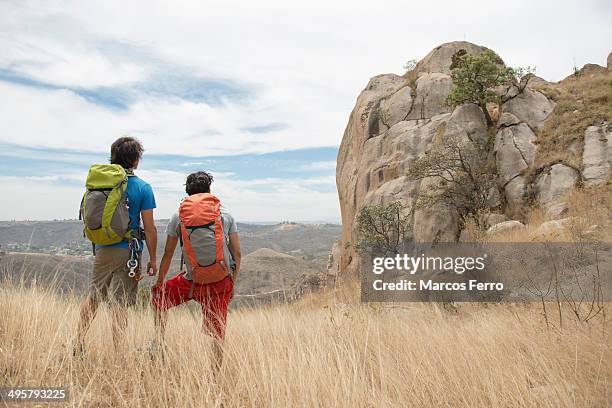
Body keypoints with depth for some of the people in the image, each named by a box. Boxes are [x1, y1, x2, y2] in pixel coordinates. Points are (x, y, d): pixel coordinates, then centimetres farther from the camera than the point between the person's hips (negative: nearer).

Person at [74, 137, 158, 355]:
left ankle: (78, 343, 25)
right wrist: (153, 259, -2)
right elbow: (149, 228, -9)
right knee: (120, 302, 2)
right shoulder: (142, 187, -8)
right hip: (128, 251, -4)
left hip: (102, 249, 4)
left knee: (92, 296, 21)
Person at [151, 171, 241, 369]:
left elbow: (168, 254, 5)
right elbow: (237, 254, 3)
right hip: (222, 283, 1)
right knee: (218, 333, 11)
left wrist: (159, 282, 19)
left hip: (192, 282, -1)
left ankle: (158, 344, 25)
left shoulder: (179, 217, 1)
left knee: (158, 295, 26)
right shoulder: (226, 216, 3)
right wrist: (232, 283, 14)